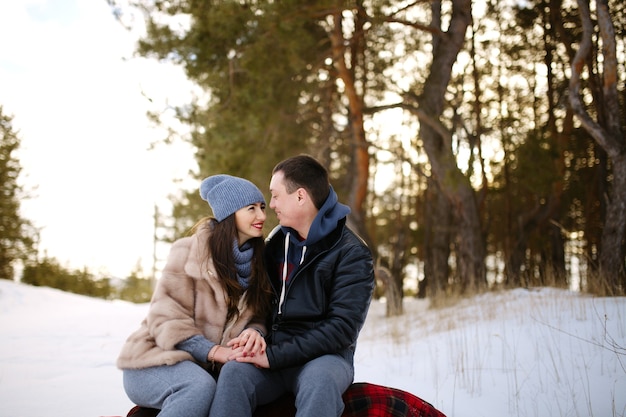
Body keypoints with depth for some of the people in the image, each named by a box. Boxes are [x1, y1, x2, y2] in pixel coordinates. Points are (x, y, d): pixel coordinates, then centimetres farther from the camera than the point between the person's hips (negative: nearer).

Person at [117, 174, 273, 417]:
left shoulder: (258, 262, 8)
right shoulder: (189, 251, -10)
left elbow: (257, 318, 6)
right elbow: (166, 319, -13)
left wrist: (254, 334, -19)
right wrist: (214, 351, -25)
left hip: (208, 369, 5)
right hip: (155, 362, -5)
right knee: (199, 387, -36)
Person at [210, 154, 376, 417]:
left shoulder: (351, 254, -6)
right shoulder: (276, 242, 12)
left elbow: (343, 327, -15)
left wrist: (274, 357, -19)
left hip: (323, 356, -4)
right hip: (273, 351, 4)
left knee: (319, 380, -39)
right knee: (234, 371, -29)